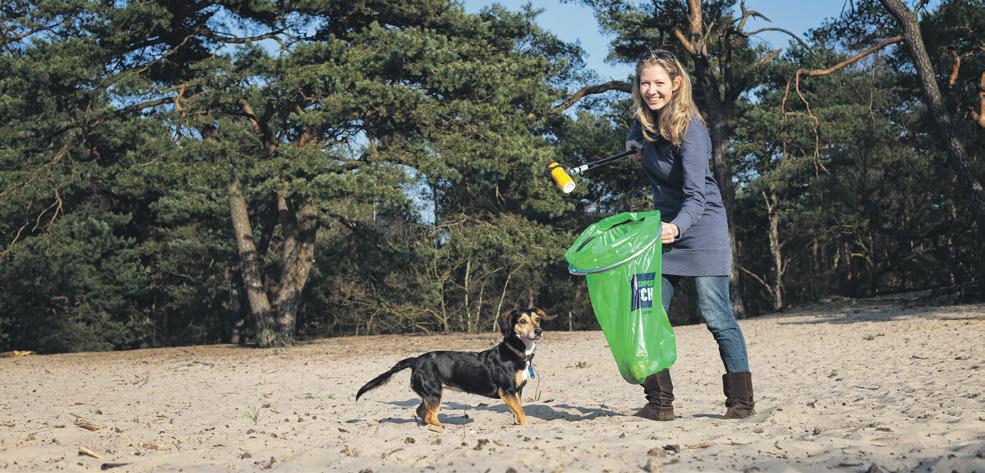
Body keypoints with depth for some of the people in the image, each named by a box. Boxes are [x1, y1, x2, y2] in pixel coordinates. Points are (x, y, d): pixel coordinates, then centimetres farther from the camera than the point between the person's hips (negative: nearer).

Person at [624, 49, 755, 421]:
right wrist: (634, 145, 6)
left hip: (701, 226, -7)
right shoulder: (644, 119, 0)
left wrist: (677, 227, -47)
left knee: (715, 315, -8)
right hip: (665, 226, 7)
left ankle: (742, 401, 2)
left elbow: (696, 195, -29)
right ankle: (660, 403, 4)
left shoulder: (690, 130, -21)